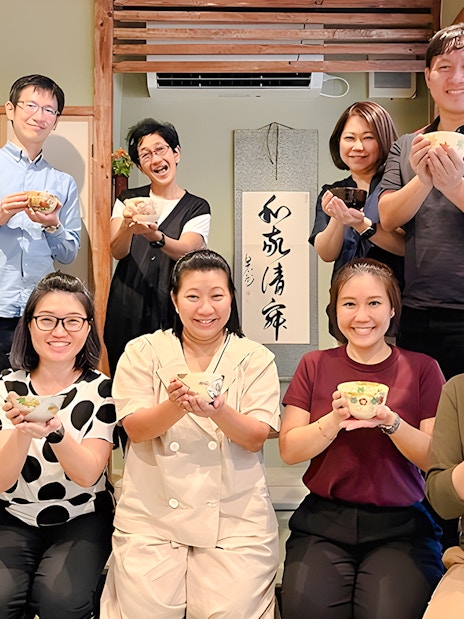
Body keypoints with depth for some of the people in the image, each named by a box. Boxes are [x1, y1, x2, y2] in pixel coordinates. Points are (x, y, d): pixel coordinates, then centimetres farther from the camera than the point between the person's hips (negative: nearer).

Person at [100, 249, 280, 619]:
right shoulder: (143, 352, 3)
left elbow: (255, 438, -6)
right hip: (152, 512, 0)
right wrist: (175, 406, -26)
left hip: (235, 517, 0)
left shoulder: (255, 358, 3)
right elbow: (136, 429, -6)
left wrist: (218, 412, -27)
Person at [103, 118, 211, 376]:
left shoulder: (197, 208, 4)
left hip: (172, 313, -1)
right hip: (127, 312, 2)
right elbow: (117, 251, -5)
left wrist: (155, 236, -34)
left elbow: (185, 251, -13)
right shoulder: (128, 200, 9)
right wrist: (127, 227, -28)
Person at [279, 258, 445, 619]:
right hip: (324, 521, 1)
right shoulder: (315, 366, 5)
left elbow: (436, 459, -2)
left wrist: (391, 423, -19)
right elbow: (289, 451, 0)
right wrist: (334, 421, -17)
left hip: (401, 525, 0)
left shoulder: (422, 369, 3)